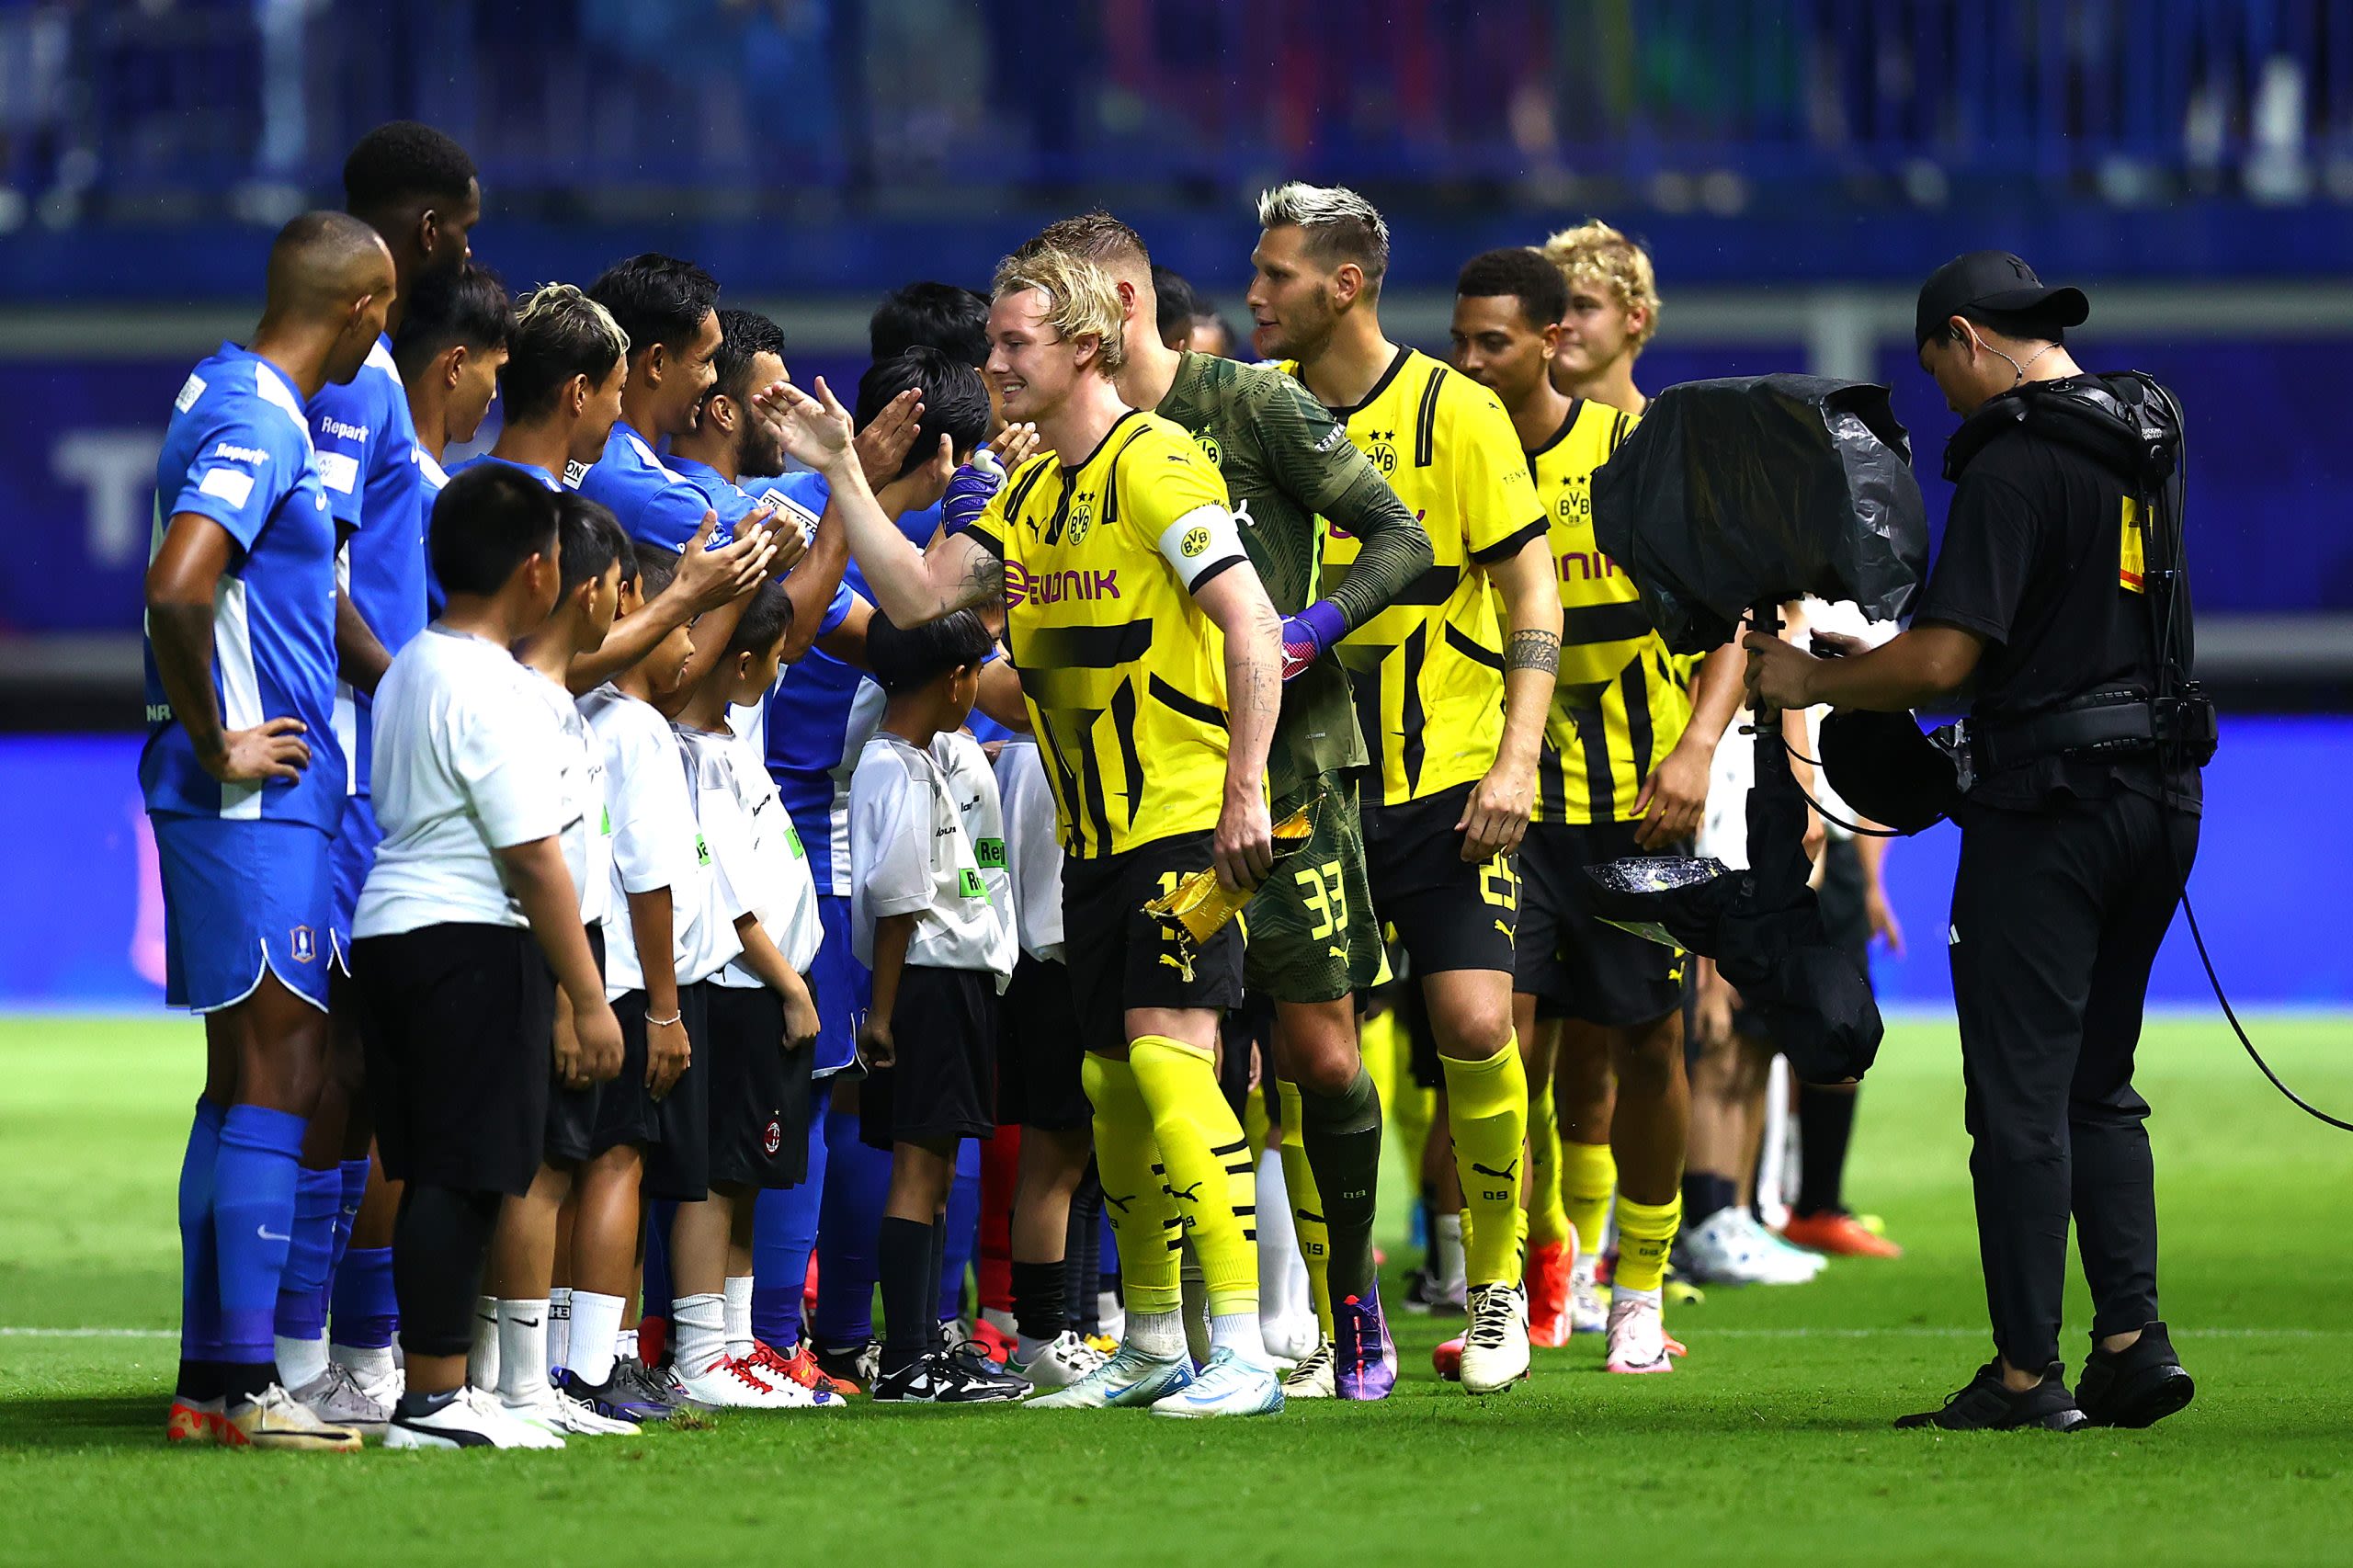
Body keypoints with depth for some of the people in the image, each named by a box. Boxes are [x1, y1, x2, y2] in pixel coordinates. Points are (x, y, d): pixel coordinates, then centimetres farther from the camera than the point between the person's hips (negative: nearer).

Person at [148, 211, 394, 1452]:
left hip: (265, 793, 10)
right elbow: (177, 588, -30)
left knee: (252, 1078, 12)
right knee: (277, 1075, -8)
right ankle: (241, 1385, -8)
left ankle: (210, 1375, 15)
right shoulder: (260, 424, -17)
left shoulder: (232, 395, 14)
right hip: (255, 796, -10)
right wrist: (218, 745, -19)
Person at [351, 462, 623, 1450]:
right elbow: (533, 856, -16)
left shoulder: (409, 672, 17)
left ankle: (441, 1387, 12)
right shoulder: (493, 691, -13)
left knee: (437, 1173, 11)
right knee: (462, 1174, -8)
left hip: (390, 927, 10)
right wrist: (589, 1000, -13)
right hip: (472, 941, -10)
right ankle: (434, 1398, -10)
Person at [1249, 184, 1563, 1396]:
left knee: (1473, 1023, -13)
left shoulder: (1455, 413, -6)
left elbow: (1534, 590, -4)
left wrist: (1515, 757, -13)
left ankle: (1496, 1282, 6)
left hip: (1447, 778, -4)